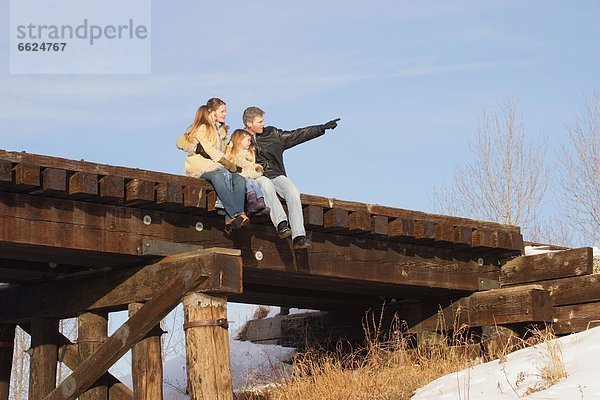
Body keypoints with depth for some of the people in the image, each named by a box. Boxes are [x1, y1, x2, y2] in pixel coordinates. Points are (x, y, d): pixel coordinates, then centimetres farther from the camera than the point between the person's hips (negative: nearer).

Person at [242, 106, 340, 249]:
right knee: (266, 184, -39)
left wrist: (322, 128, 13)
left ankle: (299, 236, -37)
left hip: (276, 175, 3)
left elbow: (297, 135, 17)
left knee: (293, 191, -27)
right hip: (256, 177, -3)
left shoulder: (272, 134, 15)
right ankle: (281, 224, -49)